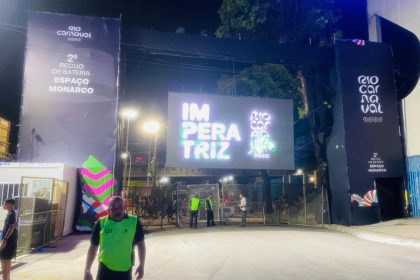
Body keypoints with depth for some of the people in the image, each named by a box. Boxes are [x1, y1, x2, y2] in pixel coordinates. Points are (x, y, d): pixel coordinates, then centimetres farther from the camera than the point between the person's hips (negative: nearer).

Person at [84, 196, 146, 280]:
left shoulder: (134, 222, -7)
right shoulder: (101, 223, -6)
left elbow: (140, 244, 2)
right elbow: (93, 247, 1)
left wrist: (141, 265, -1)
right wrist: (87, 270, 0)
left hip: (125, 270, 0)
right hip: (105, 269, 0)